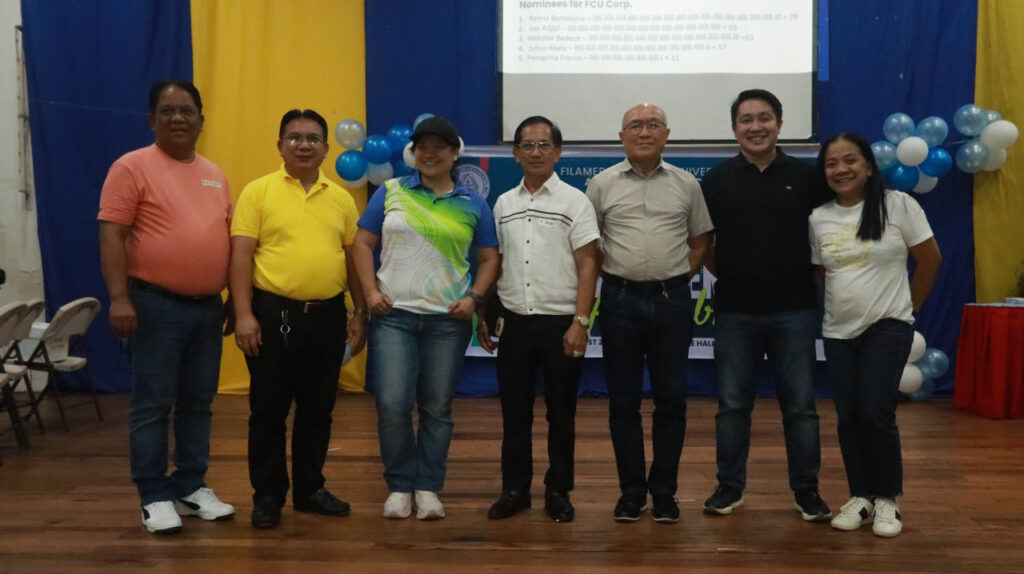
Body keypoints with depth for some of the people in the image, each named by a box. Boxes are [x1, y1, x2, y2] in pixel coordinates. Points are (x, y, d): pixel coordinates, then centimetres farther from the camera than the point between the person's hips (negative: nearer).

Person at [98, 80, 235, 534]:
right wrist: (119, 298, -18)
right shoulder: (133, 166, -5)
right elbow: (111, 234, -11)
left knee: (198, 403, 11)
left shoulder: (215, 175, 13)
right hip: (156, 305, -6)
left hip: (207, 307, 6)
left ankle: (192, 488, 21)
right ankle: (154, 497, 8)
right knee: (152, 405, 0)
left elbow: (229, 238, 18)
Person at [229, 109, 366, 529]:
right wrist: (244, 314, -13)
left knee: (318, 410, 11)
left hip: (327, 317, 4)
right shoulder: (258, 192, -1)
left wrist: (359, 313, 9)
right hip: (273, 314, -3)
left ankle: (309, 488, 24)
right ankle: (267, 495, 16)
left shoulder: (341, 199, 10)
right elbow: (241, 255, -6)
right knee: (268, 410, 4)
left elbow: (353, 258, 13)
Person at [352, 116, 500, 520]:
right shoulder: (390, 193, 7)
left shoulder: (473, 205, 9)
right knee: (392, 404, -8)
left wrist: (474, 297, -4)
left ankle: (428, 487, 17)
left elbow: (489, 258, 11)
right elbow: (363, 244, 8)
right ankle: (399, 485, 10)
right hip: (394, 314, -1)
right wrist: (371, 291, -4)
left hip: (448, 320, 1)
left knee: (437, 409, 5)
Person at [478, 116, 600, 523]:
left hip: (561, 322, -3)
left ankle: (558, 491, 17)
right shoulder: (503, 204, 10)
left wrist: (580, 322, -14)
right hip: (514, 322, 3)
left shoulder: (575, 202, -2)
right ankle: (514, 489, 19)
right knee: (514, 412, 8)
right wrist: (482, 317, 10)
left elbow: (587, 266, -6)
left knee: (561, 413, 6)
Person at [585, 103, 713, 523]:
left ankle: (664, 492, 15)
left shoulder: (686, 184, 6)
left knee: (671, 400, 4)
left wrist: (682, 276, 1)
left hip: (671, 301, 1)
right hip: (620, 302, 0)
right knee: (623, 400, 5)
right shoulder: (602, 184, 4)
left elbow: (700, 239, 12)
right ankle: (631, 491, 16)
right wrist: (611, 276, 0)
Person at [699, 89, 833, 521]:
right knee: (733, 404, 8)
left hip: (794, 310, 0)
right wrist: (724, 273, 5)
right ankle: (730, 486, 20)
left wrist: (812, 274, 4)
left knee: (800, 405, 5)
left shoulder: (806, 177, 2)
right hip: (735, 311, 1)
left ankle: (806, 490, 17)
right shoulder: (717, 180, 3)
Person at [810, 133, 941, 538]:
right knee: (848, 417, 5)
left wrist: (907, 306, 5)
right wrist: (845, 303, 5)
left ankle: (887, 499, 5)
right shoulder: (818, 219, 4)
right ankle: (860, 497, 19)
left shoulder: (897, 205, -6)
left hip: (888, 327, -4)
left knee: (876, 412, -12)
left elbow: (930, 260, 0)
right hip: (838, 332, 4)